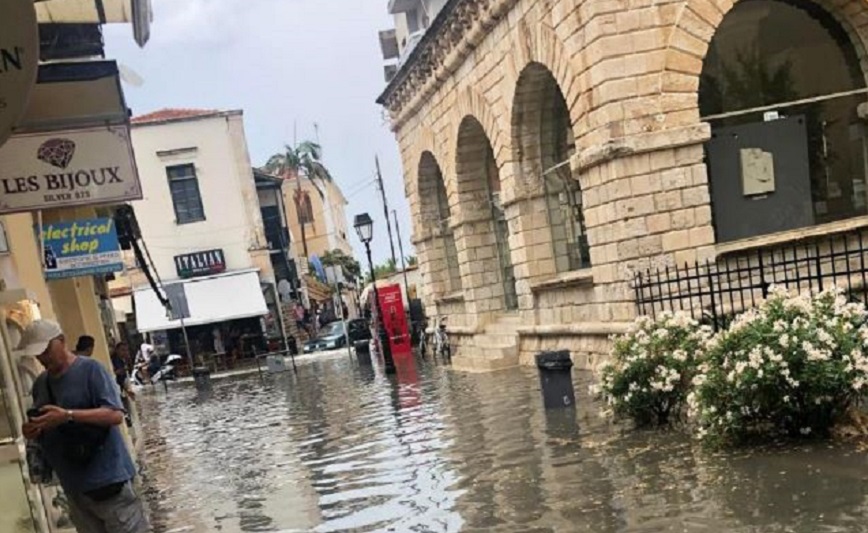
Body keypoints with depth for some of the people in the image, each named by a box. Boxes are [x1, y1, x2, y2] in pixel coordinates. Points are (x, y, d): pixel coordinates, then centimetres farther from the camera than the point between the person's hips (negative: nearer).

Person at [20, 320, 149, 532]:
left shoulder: (90, 369, -9)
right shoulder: (40, 383, 12)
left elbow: (116, 414, -17)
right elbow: (45, 427, 20)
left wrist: (67, 415, -25)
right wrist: (32, 430, -3)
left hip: (107, 477, -7)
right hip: (73, 485, 7)